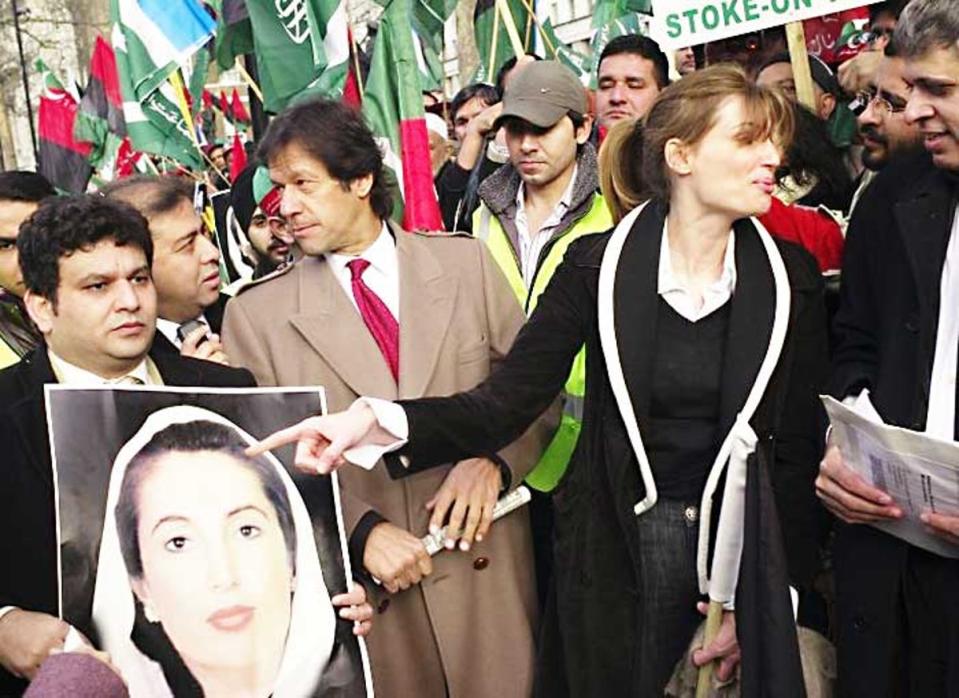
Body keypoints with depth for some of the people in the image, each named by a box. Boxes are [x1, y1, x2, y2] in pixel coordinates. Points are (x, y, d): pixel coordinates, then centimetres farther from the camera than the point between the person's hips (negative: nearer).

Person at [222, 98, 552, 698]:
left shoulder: (466, 262, 0)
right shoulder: (256, 315, -3)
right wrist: (362, 530, -16)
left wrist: (494, 460, -13)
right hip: (363, 588, -1)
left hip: (486, 567, 1)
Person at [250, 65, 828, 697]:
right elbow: (506, 401, -12)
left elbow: (797, 444, -1)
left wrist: (764, 595, -6)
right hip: (620, 545, -1)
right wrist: (377, 421, -29)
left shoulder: (793, 278, -4)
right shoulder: (598, 265, -7)